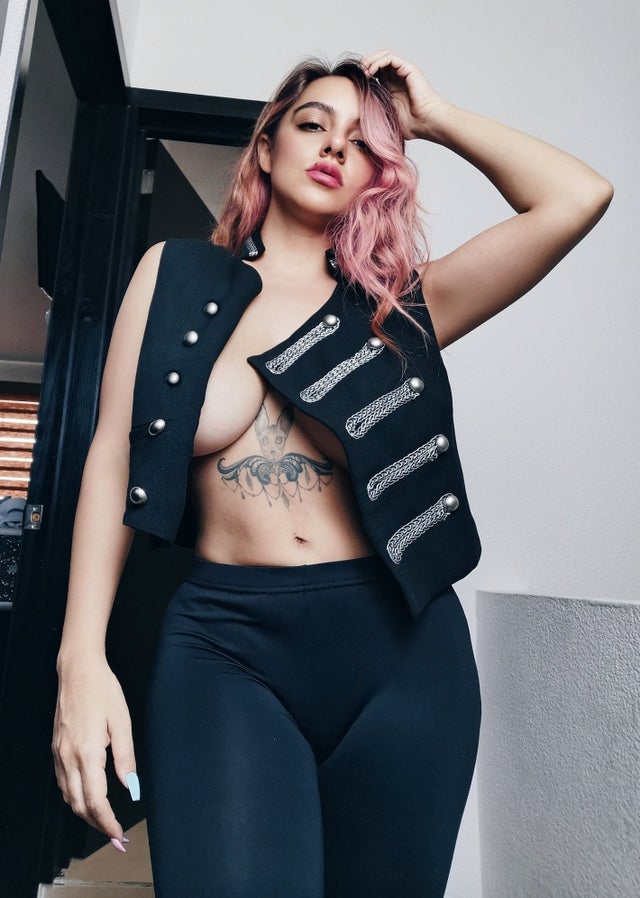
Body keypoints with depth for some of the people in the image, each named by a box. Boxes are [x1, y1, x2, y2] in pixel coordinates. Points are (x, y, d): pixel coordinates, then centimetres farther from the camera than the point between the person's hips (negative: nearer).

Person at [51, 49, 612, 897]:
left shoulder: (400, 303, 7)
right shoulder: (176, 274, 8)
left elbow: (579, 196, 1)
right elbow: (115, 454, 3)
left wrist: (437, 118, 10)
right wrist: (83, 657, -3)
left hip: (402, 647, 2)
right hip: (228, 645, 0)